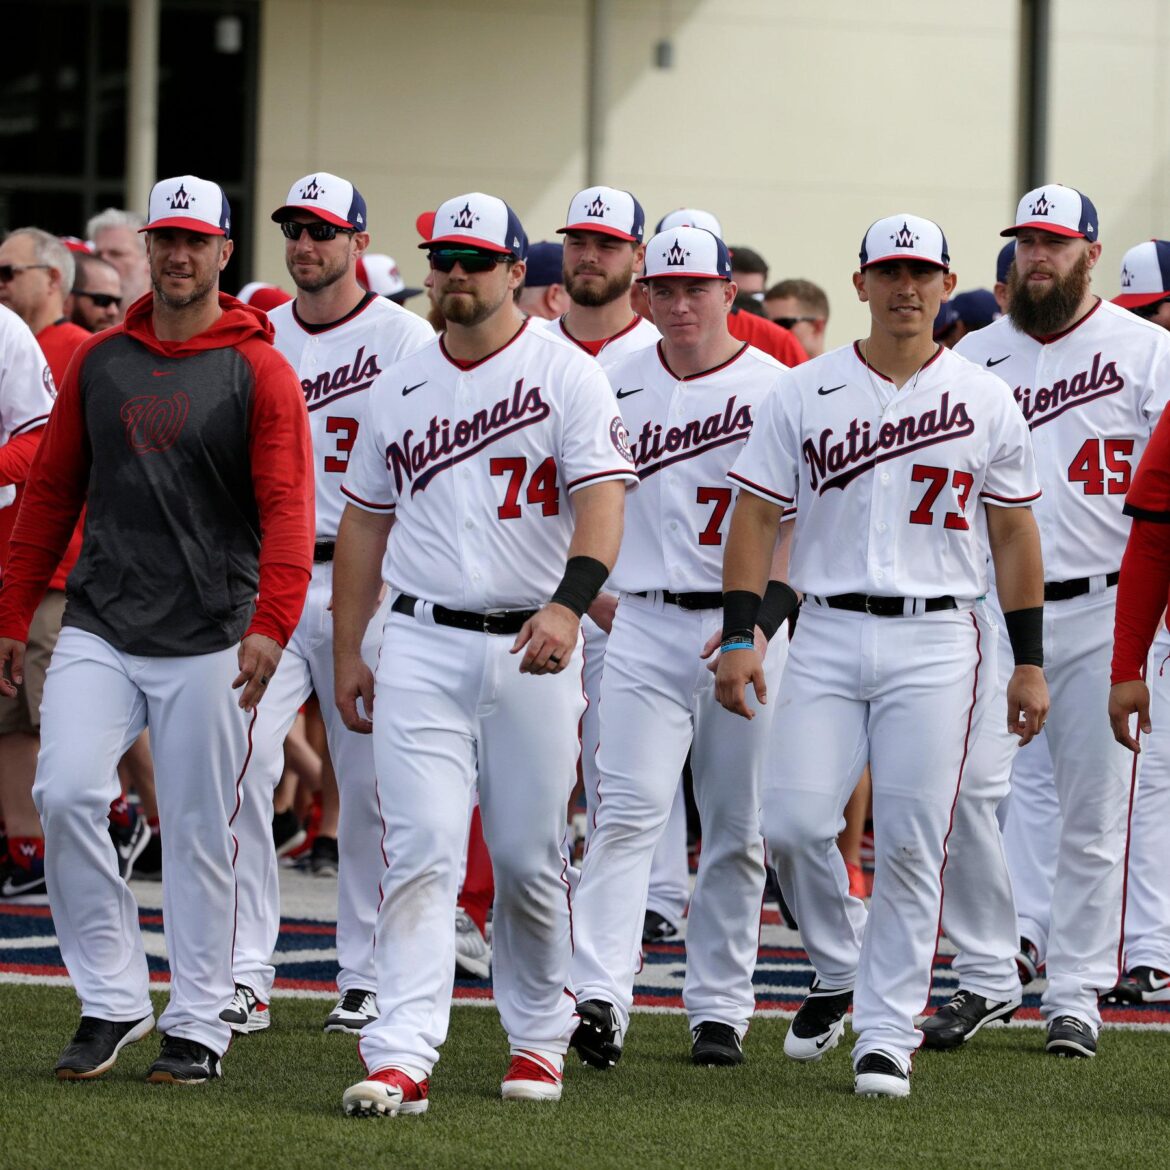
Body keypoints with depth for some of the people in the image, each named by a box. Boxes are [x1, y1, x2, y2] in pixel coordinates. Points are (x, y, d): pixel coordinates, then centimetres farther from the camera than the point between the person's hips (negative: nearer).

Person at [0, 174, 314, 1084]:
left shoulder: (259, 372, -3)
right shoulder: (98, 362, 10)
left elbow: (287, 507, -12)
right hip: (100, 631, 3)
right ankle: (112, 997, -1)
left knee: (200, 832, 1)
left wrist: (270, 624, -25)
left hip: (207, 641, -3)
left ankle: (198, 1024, 12)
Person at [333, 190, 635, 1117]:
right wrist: (347, 654, 14)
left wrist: (568, 604, -31)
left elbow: (602, 499, -14)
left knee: (531, 859, 5)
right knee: (420, 852, -8)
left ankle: (538, 1037, 24)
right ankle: (401, 1060, -14)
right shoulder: (401, 387, 11)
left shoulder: (567, 376, -3)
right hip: (421, 647, 2)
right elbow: (366, 523, 18)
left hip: (531, 647, -2)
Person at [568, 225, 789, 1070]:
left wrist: (757, 627, -15)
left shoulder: (776, 391, -1)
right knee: (629, 813, -11)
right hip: (644, 625, 1)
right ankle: (600, 999, -20)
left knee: (737, 830, 6)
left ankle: (720, 1007, 15)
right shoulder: (614, 387, 7)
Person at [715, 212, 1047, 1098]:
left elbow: (1012, 535, 10)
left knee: (910, 844, -4)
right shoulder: (803, 394, 5)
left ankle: (888, 1037, 4)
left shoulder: (985, 401, 6)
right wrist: (739, 635, -5)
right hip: (828, 637, 1)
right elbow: (758, 518, 5)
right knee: (794, 821, -10)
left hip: (936, 642, -1)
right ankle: (839, 971, 18)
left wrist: (1030, 661, 6)